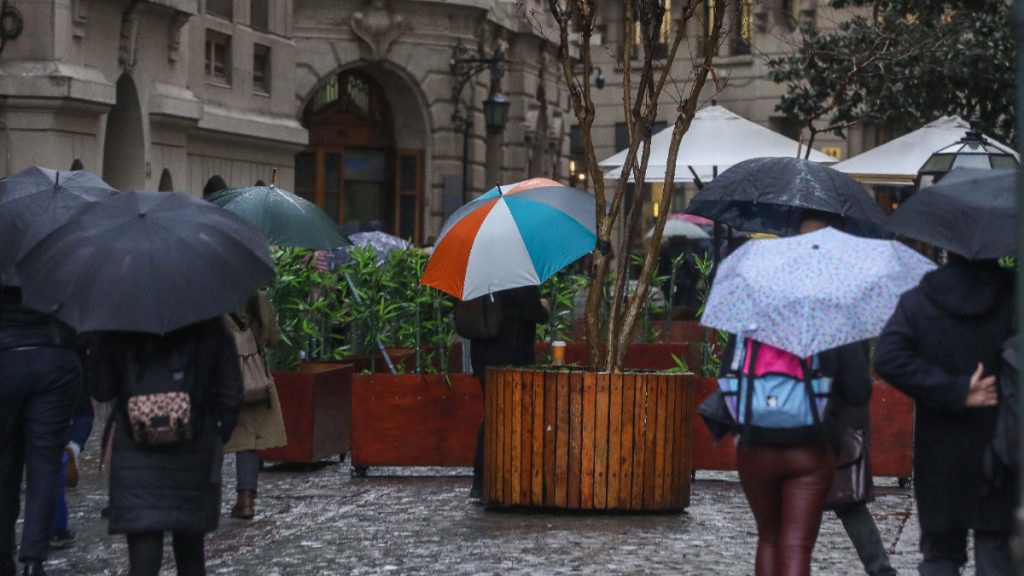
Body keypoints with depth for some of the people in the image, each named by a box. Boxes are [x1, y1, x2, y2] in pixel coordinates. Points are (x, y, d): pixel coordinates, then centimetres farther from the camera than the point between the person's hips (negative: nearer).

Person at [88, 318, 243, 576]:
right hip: (195, 451, 1)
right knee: (190, 551, 16)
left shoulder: (118, 331, -3)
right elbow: (231, 396, -3)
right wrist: (219, 437, 12)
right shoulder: (211, 328, -2)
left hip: (135, 453, -1)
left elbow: (100, 390, 0)